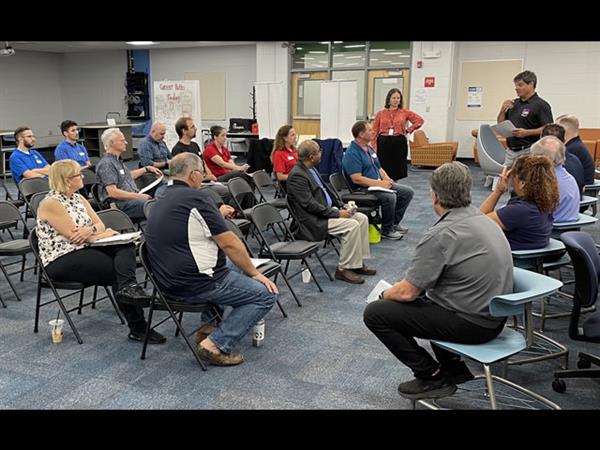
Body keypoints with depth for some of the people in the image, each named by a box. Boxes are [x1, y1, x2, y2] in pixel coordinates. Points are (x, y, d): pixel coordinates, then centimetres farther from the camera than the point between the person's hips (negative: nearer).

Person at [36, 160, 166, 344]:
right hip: (61, 260, -7)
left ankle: (127, 287, -41)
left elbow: (100, 224, 8)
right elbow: (73, 235, -18)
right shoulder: (50, 203, -12)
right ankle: (138, 328, -19)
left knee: (126, 246, -19)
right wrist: (102, 234, -7)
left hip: (82, 251, 7)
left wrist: (91, 229, -16)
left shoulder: (78, 198, 13)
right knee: (118, 271, -19)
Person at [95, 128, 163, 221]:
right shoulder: (106, 164, -11)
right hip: (121, 204, -10)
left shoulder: (117, 160, 20)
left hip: (133, 198, 10)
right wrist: (139, 196, -18)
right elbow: (113, 192, -20)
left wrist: (147, 168, 37)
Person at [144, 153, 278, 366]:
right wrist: (254, 273, -2)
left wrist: (218, 215, 36)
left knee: (225, 268, 34)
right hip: (195, 284, -10)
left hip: (169, 282, 10)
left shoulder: (162, 200, 13)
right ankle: (216, 344, -10)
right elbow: (229, 243, -14)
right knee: (265, 294, -2)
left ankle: (208, 326, 24)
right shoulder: (196, 197, -15)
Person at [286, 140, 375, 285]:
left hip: (328, 210, 10)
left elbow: (325, 190, 20)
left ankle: (358, 262, 5)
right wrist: (337, 214, -20)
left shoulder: (311, 169, 11)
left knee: (362, 218, 0)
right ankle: (344, 269, -12)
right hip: (313, 221, -10)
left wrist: (342, 207, 7)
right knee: (352, 225, -24)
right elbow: (310, 205, -24)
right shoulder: (297, 175, -19)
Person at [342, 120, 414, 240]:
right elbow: (356, 179, -23)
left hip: (378, 183, 10)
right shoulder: (352, 153, -16)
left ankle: (394, 223, 10)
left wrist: (386, 179, 0)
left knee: (408, 192, 1)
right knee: (390, 197, -33)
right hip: (363, 188, -10)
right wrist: (379, 183, -22)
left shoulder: (369, 149, 15)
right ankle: (386, 230, -13)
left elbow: (379, 168, 23)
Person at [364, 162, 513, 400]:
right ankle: (453, 366, 26)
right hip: (494, 318, 9)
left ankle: (433, 376, 4)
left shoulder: (441, 234, -22)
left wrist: (385, 295, 5)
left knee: (375, 313, -4)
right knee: (424, 294, 31)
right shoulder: (483, 220, 7)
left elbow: (407, 292, -17)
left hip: (470, 324, -9)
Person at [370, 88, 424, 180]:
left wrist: (408, 130, 3)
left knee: (398, 170, 1)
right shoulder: (380, 114, 6)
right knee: (383, 170, 0)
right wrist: (373, 148, -6)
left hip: (399, 143, 0)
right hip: (383, 143, 0)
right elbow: (375, 131, 3)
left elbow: (420, 120, 10)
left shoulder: (405, 112, 6)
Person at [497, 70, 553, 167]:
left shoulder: (541, 105, -7)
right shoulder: (514, 103, 14)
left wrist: (527, 132, -23)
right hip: (510, 151, 7)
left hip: (528, 152, -7)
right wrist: (503, 109, 1)